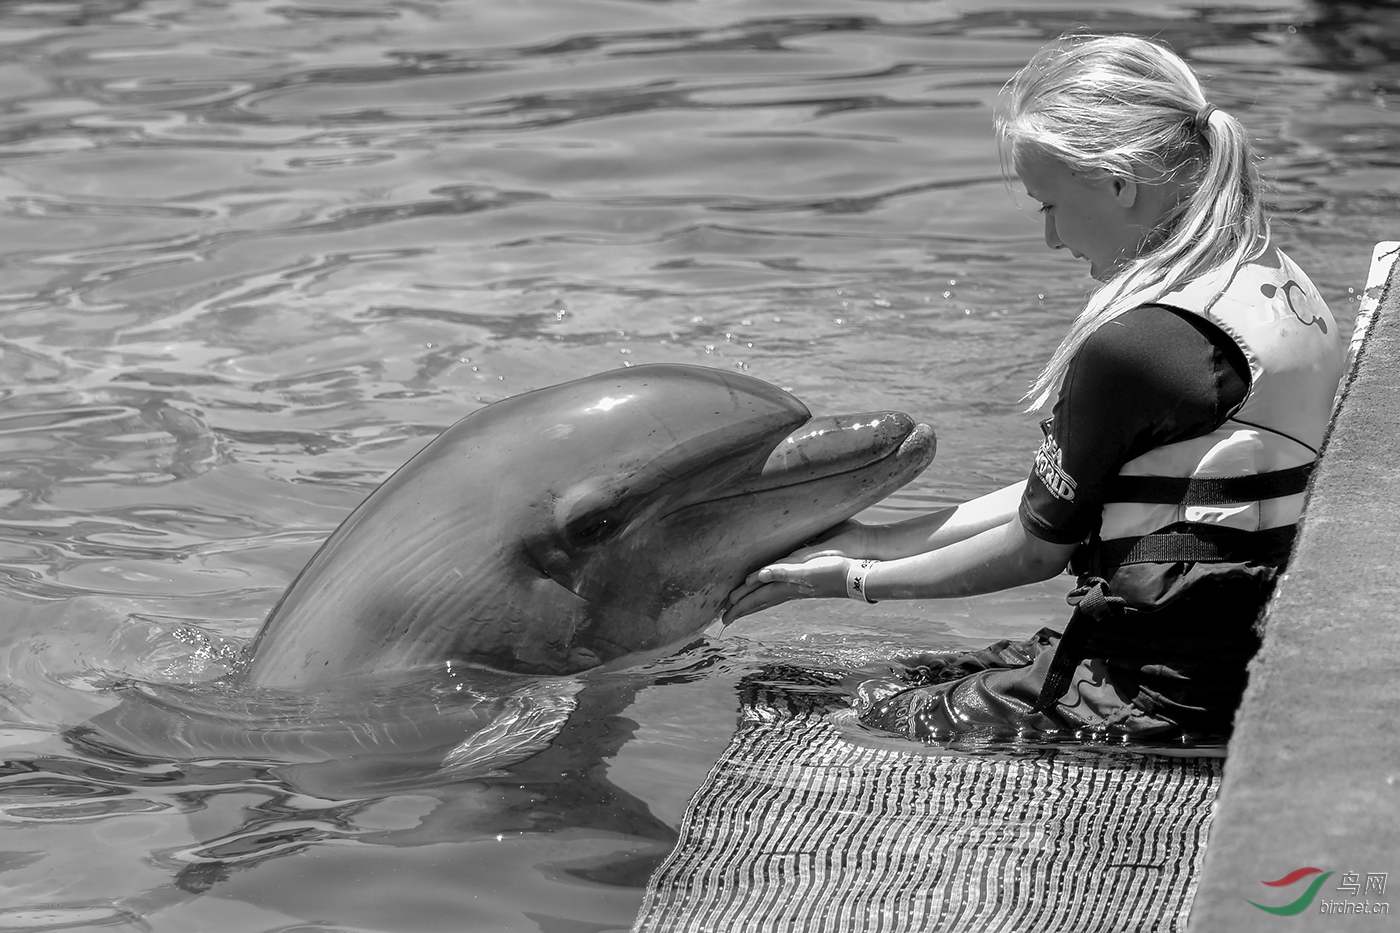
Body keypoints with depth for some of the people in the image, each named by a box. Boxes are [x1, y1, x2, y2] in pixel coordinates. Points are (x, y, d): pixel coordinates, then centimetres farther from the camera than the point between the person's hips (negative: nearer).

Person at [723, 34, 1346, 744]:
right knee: (907, 682, 22)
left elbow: (1040, 546, -11)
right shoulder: (1279, 285, 7)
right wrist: (872, 540, 11)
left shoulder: (1135, 346, -23)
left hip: (1158, 701, -9)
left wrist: (851, 578, 3)